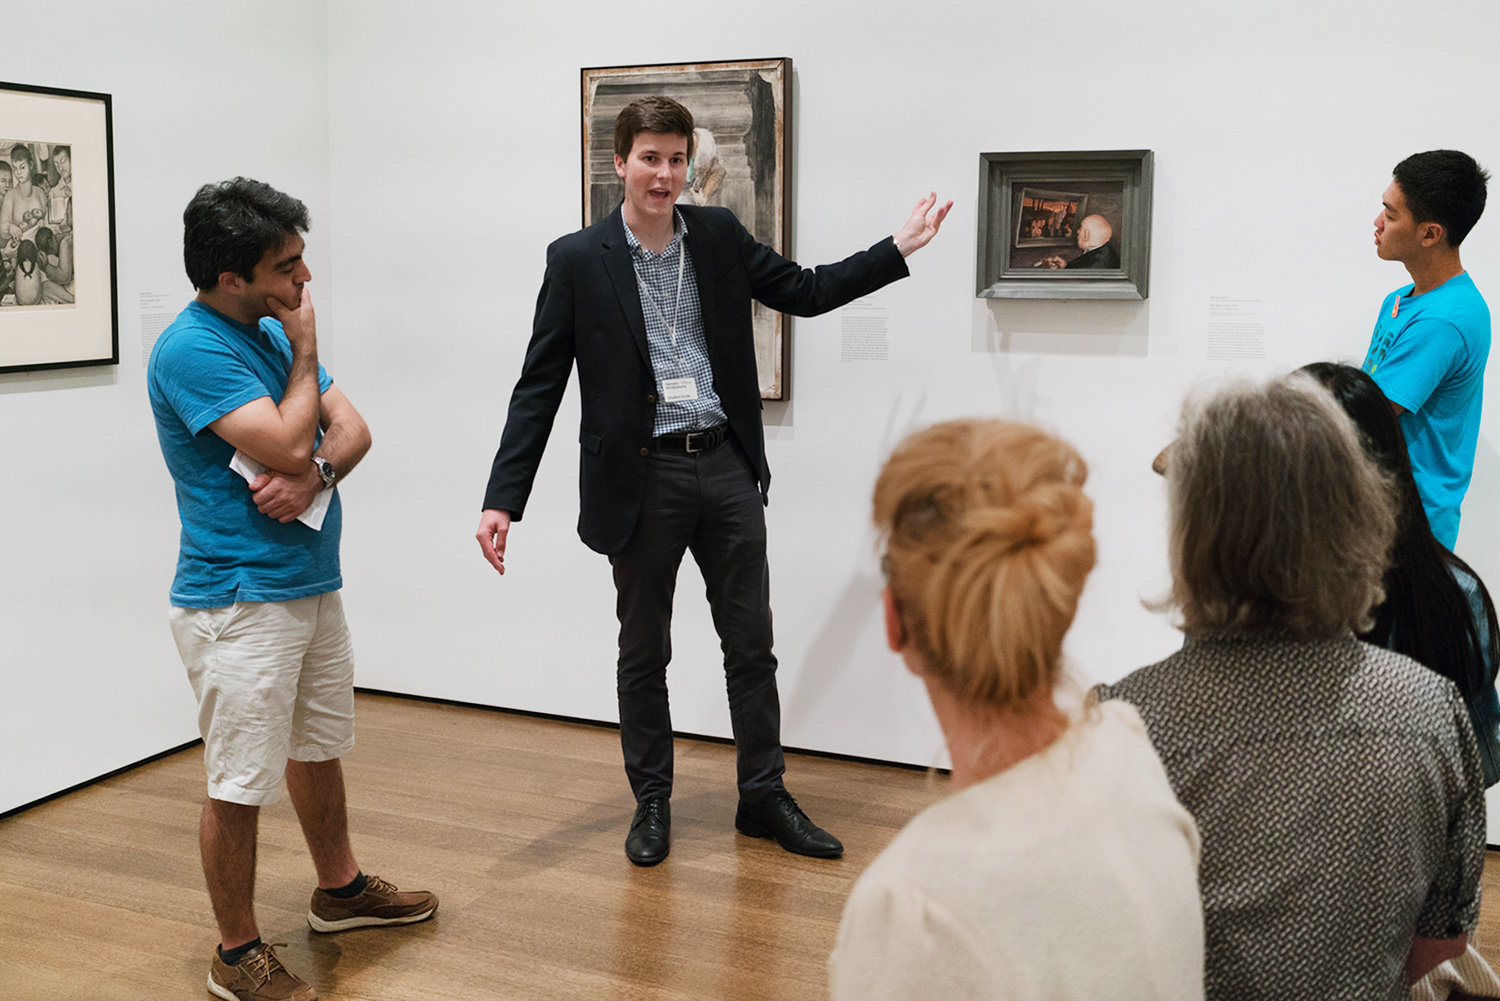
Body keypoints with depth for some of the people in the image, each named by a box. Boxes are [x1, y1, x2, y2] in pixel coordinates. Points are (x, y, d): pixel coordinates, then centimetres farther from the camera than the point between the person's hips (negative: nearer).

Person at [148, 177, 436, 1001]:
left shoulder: (274, 330, 9)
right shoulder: (192, 350, -18)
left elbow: (351, 429, 6)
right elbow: (288, 444, -25)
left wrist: (312, 477, -16)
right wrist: (304, 354, -10)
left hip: (314, 584, 9)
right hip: (238, 603, -9)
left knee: (320, 748, 23)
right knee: (239, 786, 1)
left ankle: (341, 888, 41)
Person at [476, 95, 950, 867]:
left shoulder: (718, 235, 5)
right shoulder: (578, 260, -5)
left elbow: (804, 292, 15)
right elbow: (539, 387, -5)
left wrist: (899, 249, 9)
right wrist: (503, 500, -11)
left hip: (726, 466, 3)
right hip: (642, 478, -3)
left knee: (752, 642, 9)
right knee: (643, 653, 10)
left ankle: (763, 797, 24)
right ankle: (651, 803, 27)